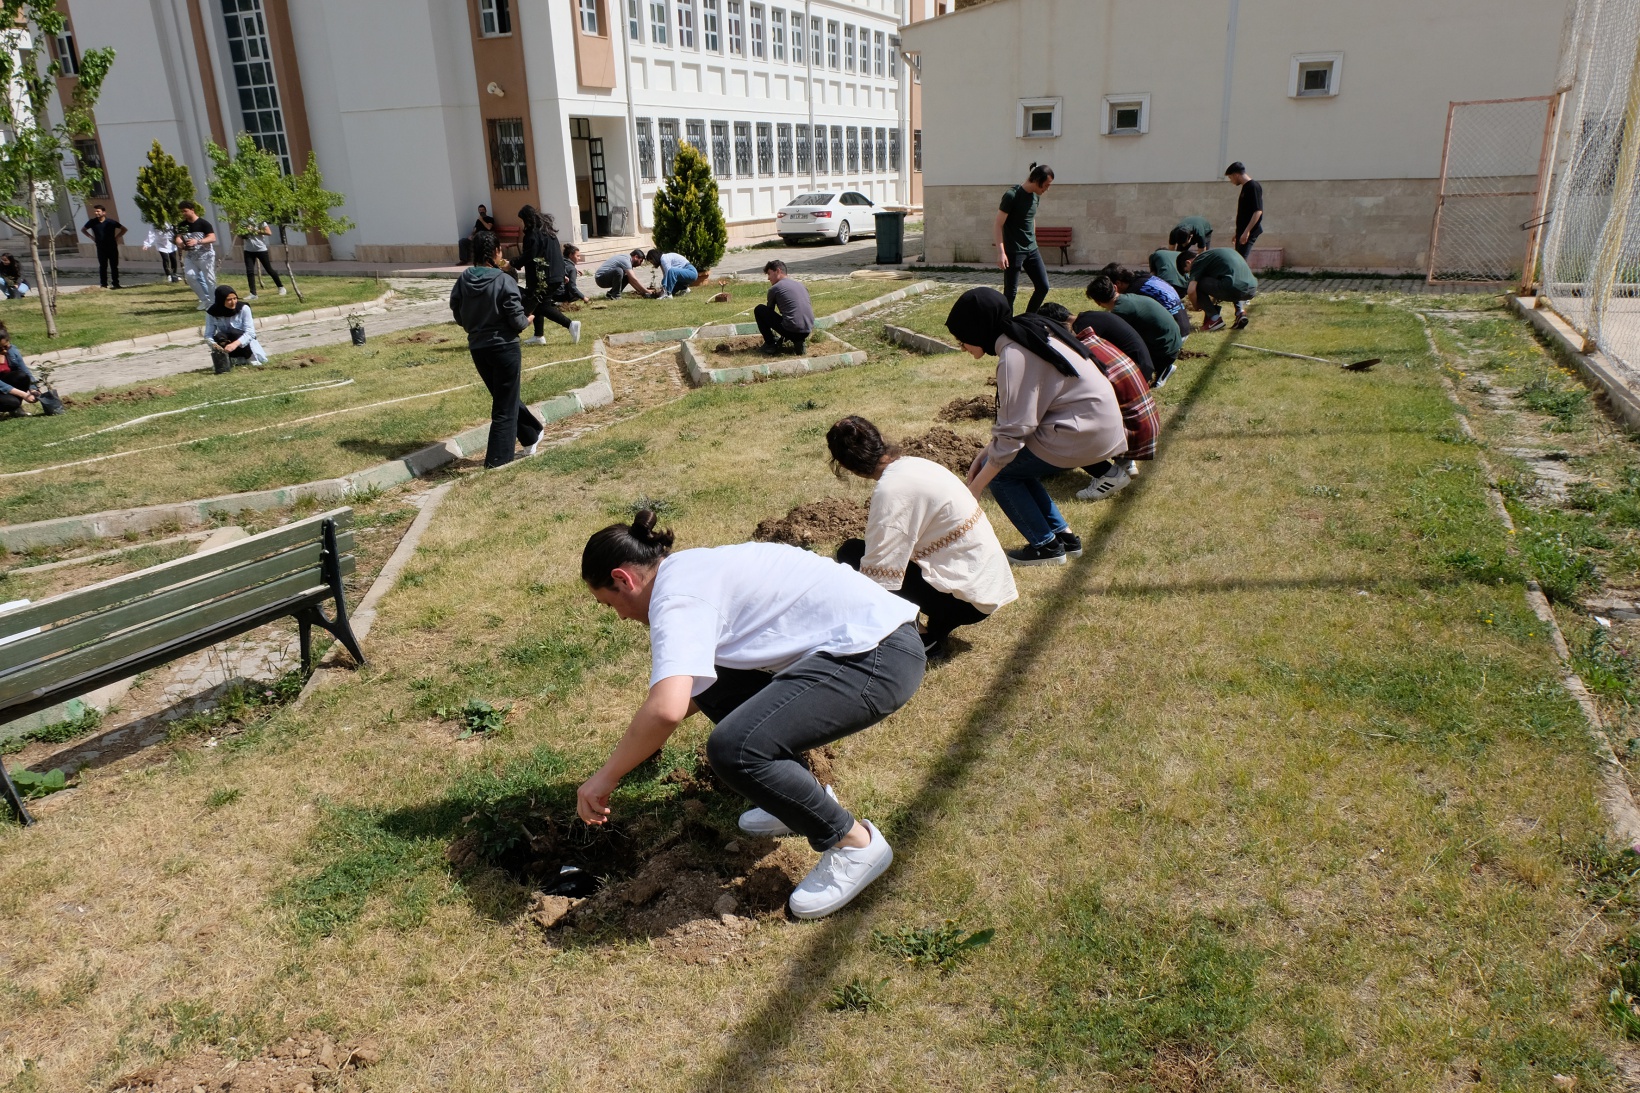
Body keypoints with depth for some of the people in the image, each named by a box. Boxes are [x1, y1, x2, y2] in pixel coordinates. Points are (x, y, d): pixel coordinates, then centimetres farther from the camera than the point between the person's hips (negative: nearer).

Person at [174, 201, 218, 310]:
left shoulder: (203, 223, -11)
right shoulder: (182, 225, 7)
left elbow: (212, 238, -19)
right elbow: (178, 237, 5)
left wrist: (197, 241, -32)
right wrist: (180, 242, -20)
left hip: (205, 255, -5)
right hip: (190, 256, 5)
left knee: (209, 279, -2)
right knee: (189, 276, -8)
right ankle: (205, 300, 5)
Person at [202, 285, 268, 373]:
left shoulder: (243, 308, -19)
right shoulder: (212, 313, -13)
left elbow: (250, 332, -25)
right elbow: (208, 335, -14)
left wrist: (235, 343, -43)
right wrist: (213, 344, -38)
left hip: (244, 342, 0)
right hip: (225, 344, 0)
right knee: (219, 336, -32)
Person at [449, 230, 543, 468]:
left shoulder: (463, 281, -2)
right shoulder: (504, 281, -16)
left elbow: (458, 316, 6)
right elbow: (517, 321, -15)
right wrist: (528, 320, 6)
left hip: (477, 348, 5)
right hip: (504, 347, -5)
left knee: (503, 396, 22)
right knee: (506, 405, 5)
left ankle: (531, 437, 36)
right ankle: (497, 459, 6)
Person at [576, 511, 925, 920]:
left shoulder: (675, 598, -14)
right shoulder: (695, 567, 15)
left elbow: (667, 709, -30)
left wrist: (606, 777, -15)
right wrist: (644, 739, 30)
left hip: (878, 657, -11)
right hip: (870, 631, 11)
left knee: (733, 750, -21)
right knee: (713, 685, 15)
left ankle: (854, 843, 0)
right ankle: (801, 799, 25)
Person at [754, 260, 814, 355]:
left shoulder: (774, 288, 3)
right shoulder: (801, 285, 21)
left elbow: (769, 311, 18)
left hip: (791, 330, -6)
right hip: (807, 331, 6)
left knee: (759, 310, 10)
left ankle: (770, 344, 12)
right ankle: (799, 341, 14)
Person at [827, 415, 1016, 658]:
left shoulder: (891, 489, -22)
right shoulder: (912, 464, 4)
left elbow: (877, 575, -21)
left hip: (968, 596, -9)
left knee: (852, 554, -8)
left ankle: (930, 636, -2)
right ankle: (941, 620, 11)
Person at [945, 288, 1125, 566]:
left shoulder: (1014, 355, -19)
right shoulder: (1028, 332, 9)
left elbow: (1012, 432, -20)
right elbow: (1020, 412, 12)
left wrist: (973, 490, -13)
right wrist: (985, 453, 8)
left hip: (1084, 433, -9)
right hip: (1099, 423, 9)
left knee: (1000, 470, -1)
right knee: (1015, 464, 16)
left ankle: (1046, 546, 8)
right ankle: (1063, 536, 21)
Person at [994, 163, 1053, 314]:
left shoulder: (1036, 196, 8)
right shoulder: (1012, 195, -14)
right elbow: (998, 225, -15)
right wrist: (1001, 252, -22)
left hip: (1031, 250, 8)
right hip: (1013, 251, -8)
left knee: (1043, 286, 6)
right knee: (1010, 292, -4)